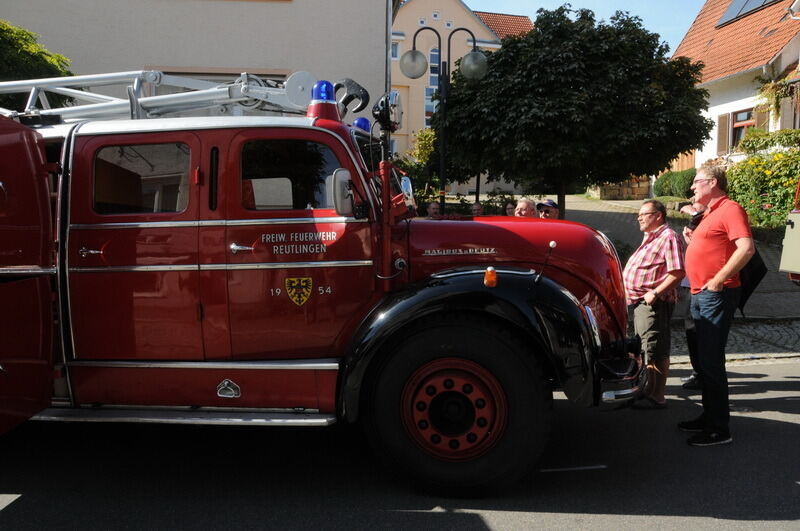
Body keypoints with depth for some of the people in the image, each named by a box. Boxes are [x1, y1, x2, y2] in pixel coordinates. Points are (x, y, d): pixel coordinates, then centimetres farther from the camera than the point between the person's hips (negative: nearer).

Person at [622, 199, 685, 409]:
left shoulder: (668, 238, -13)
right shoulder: (649, 238, 19)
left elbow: (677, 272, -21)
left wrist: (655, 292, -25)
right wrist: (631, 294, 17)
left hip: (654, 303, -11)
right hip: (638, 301, 11)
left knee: (655, 350, -7)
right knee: (644, 348, 18)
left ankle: (657, 397, -3)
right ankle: (648, 389, 29)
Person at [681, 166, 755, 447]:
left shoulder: (730, 209, -11)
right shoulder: (710, 214, 18)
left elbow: (746, 248, -25)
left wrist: (718, 280, -24)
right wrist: (692, 240, 10)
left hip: (717, 295, -10)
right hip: (700, 295, 10)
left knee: (711, 361, -8)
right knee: (703, 359, 16)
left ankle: (719, 429, -1)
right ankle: (709, 416, 27)